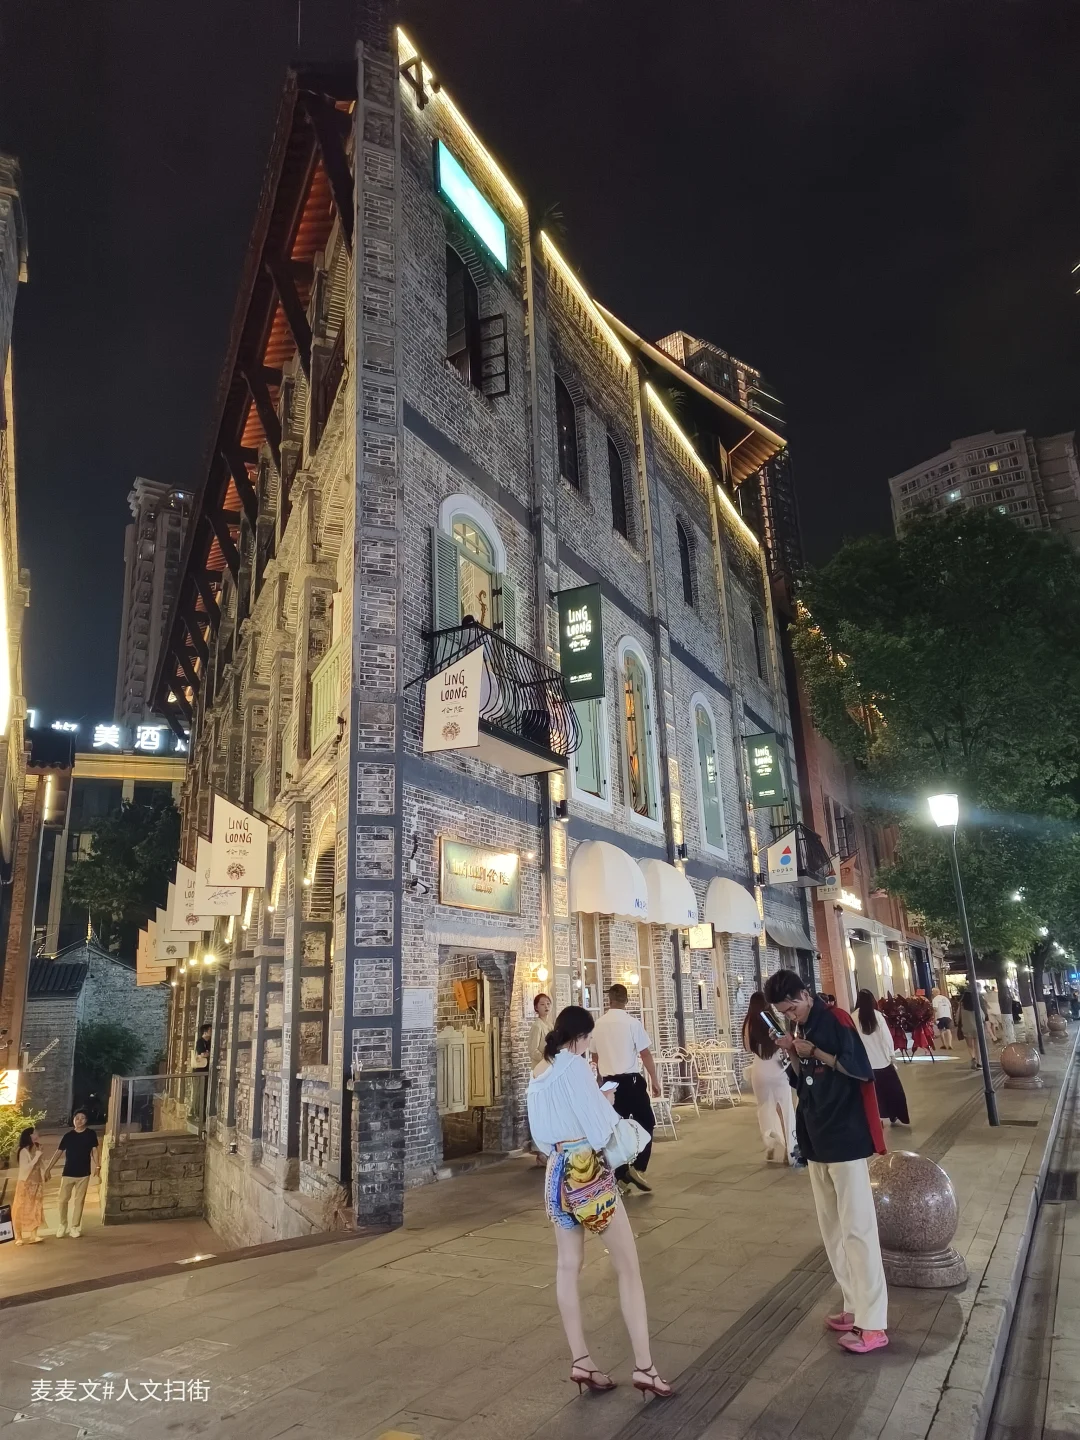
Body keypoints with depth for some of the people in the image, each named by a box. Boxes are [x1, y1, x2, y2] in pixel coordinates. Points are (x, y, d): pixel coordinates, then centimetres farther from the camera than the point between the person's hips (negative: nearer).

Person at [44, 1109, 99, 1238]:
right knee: (63, 1200, 2)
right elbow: (59, 1152, 4)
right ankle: (62, 1225, 23)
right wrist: (48, 1168, 1)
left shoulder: (91, 1134, -1)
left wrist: (96, 1166, -13)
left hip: (83, 1173, -1)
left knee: (79, 1200, 4)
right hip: (68, 1173, 1)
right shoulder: (67, 1135, 0)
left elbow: (94, 1150, -1)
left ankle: (75, 1227, 15)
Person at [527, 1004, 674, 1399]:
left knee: (568, 1265, 12)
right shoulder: (575, 1066, -16)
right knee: (628, 1266, 3)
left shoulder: (538, 1074, 8)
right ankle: (644, 1367, 6)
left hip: (556, 1172, 8)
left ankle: (580, 1362, 18)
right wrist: (607, 1102, 1)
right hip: (588, 1172, -8)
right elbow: (599, 1130, -15)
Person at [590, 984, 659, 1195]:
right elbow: (645, 1053, -9)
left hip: (609, 1081, 4)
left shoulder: (598, 1025, 3)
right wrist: (654, 1079, 2)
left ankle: (621, 1178, 12)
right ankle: (638, 1168, -1)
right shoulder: (632, 1022, -10)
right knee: (646, 1123, 10)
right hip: (631, 1079, -4)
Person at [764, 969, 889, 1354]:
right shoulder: (802, 1030, 10)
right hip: (818, 1141, 8)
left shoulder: (836, 1020, -12)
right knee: (832, 1229, 13)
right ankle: (855, 1308, 23)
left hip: (846, 1140, -8)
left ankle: (873, 1324, 2)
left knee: (858, 1228, -4)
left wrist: (815, 1052, -19)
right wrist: (792, 1056, -4)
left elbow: (861, 1070, -19)